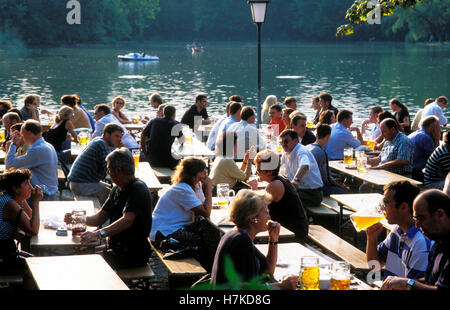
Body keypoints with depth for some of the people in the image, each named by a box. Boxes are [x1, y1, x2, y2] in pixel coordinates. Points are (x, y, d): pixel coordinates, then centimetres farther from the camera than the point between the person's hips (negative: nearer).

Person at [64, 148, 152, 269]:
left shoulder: (138, 189, -16)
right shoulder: (117, 189, 15)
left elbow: (127, 221, -29)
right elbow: (100, 218, 18)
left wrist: (99, 234, -39)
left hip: (134, 256, -9)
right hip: (116, 249, 9)